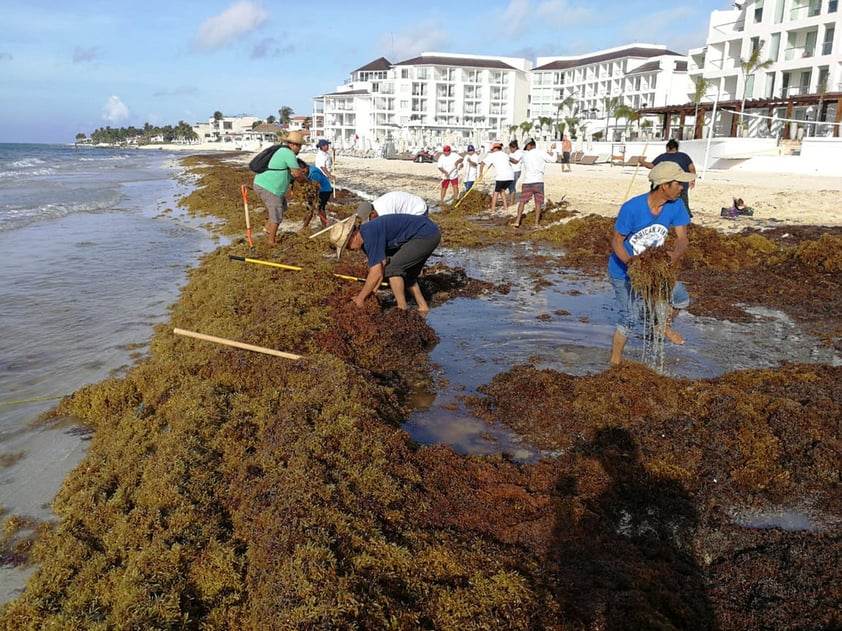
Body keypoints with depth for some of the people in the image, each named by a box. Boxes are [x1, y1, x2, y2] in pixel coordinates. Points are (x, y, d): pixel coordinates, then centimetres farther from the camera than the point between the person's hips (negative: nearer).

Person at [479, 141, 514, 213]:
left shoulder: (492, 155, 8)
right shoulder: (505, 154, 21)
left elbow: (482, 163, 6)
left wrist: (481, 173, 18)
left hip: (501, 176, -5)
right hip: (511, 175, 5)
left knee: (496, 192, 7)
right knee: (502, 190, 24)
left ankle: (492, 209, 4)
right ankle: (505, 206, 23)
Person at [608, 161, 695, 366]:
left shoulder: (676, 205, -14)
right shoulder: (632, 208, -29)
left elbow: (682, 237, -16)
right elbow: (616, 241, -21)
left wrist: (676, 254, -40)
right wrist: (631, 262, -40)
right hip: (623, 271, -5)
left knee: (682, 299, 8)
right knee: (628, 319, -3)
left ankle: (664, 326, 40)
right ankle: (615, 362, 17)